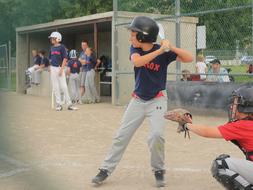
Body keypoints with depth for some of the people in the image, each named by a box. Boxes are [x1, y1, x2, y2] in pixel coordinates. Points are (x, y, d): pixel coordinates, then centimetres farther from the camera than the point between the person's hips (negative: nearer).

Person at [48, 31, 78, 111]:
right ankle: (59, 104, 9)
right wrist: (50, 68, 9)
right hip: (53, 68, 5)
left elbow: (65, 58, -9)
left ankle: (69, 104, -1)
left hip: (60, 68, -5)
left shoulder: (62, 47, -5)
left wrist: (61, 69, -16)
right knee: (55, 87, 4)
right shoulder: (52, 48, 11)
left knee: (64, 86, -6)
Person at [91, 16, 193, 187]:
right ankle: (106, 170, 17)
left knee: (157, 135, -20)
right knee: (122, 136, 4)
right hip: (138, 100, 3)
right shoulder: (135, 49, -6)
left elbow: (190, 58, -19)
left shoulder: (164, 52, -14)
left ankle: (159, 171, 4)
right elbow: (137, 62, -28)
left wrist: (171, 48, -33)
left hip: (157, 100, -3)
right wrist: (160, 51, -34)